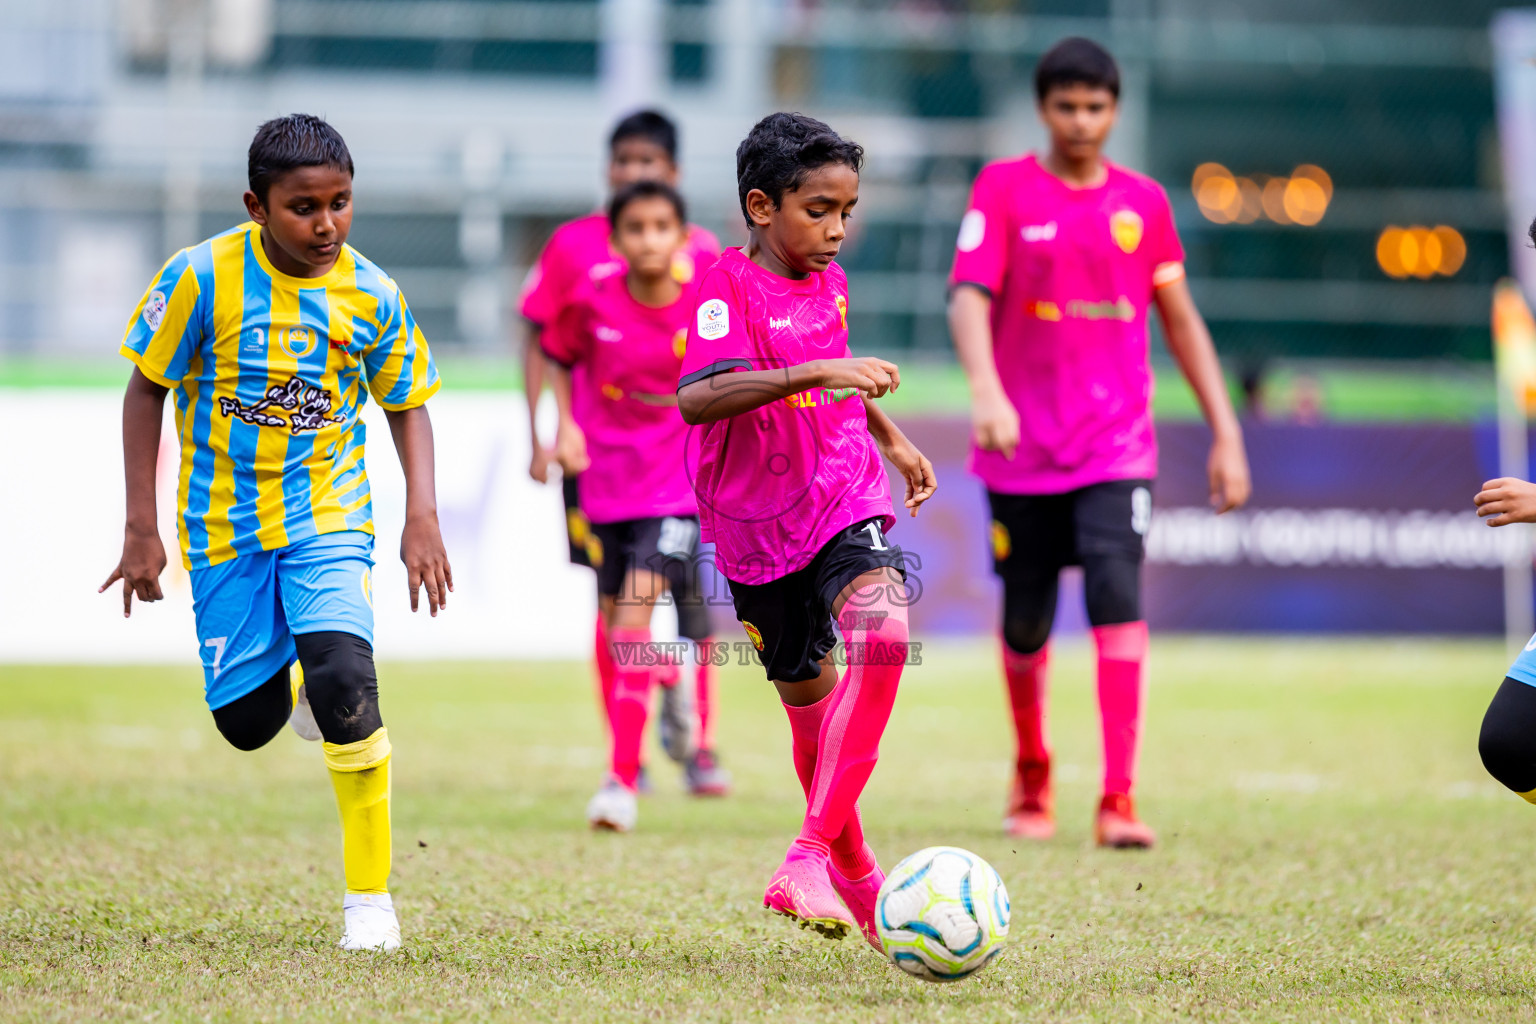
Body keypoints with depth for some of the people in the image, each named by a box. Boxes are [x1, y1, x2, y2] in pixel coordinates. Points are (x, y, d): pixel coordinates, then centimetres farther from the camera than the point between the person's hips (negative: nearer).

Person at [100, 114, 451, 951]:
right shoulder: (203, 278, -14)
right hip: (225, 522, 1)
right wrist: (141, 528, -6)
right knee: (246, 722, 2)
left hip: (328, 514, -1)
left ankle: (370, 895, -12)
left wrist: (422, 517, -6)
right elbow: (146, 390, -4)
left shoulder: (370, 294, -8)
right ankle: (293, 683, 42)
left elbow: (407, 404, 7)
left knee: (343, 677, -23)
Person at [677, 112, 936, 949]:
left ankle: (810, 861, -30)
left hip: (844, 499, 4)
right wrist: (815, 374, -41)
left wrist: (891, 439, 34)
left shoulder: (828, 283, 7)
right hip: (760, 527, -3)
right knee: (810, 702, 10)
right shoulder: (731, 287, -15)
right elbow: (696, 397, -34)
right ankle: (857, 879, 34)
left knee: (882, 630, -26)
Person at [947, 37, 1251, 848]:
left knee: (1117, 598, -18)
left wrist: (1225, 433, 8)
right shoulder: (1004, 189, -1)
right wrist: (986, 391, -31)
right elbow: (968, 296, -13)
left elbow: (1180, 320, 14)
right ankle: (1031, 780, 33)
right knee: (1025, 624, 7)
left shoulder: (1143, 203, 7)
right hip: (1024, 447, -1)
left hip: (1116, 445, 1)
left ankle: (1118, 803, -20)